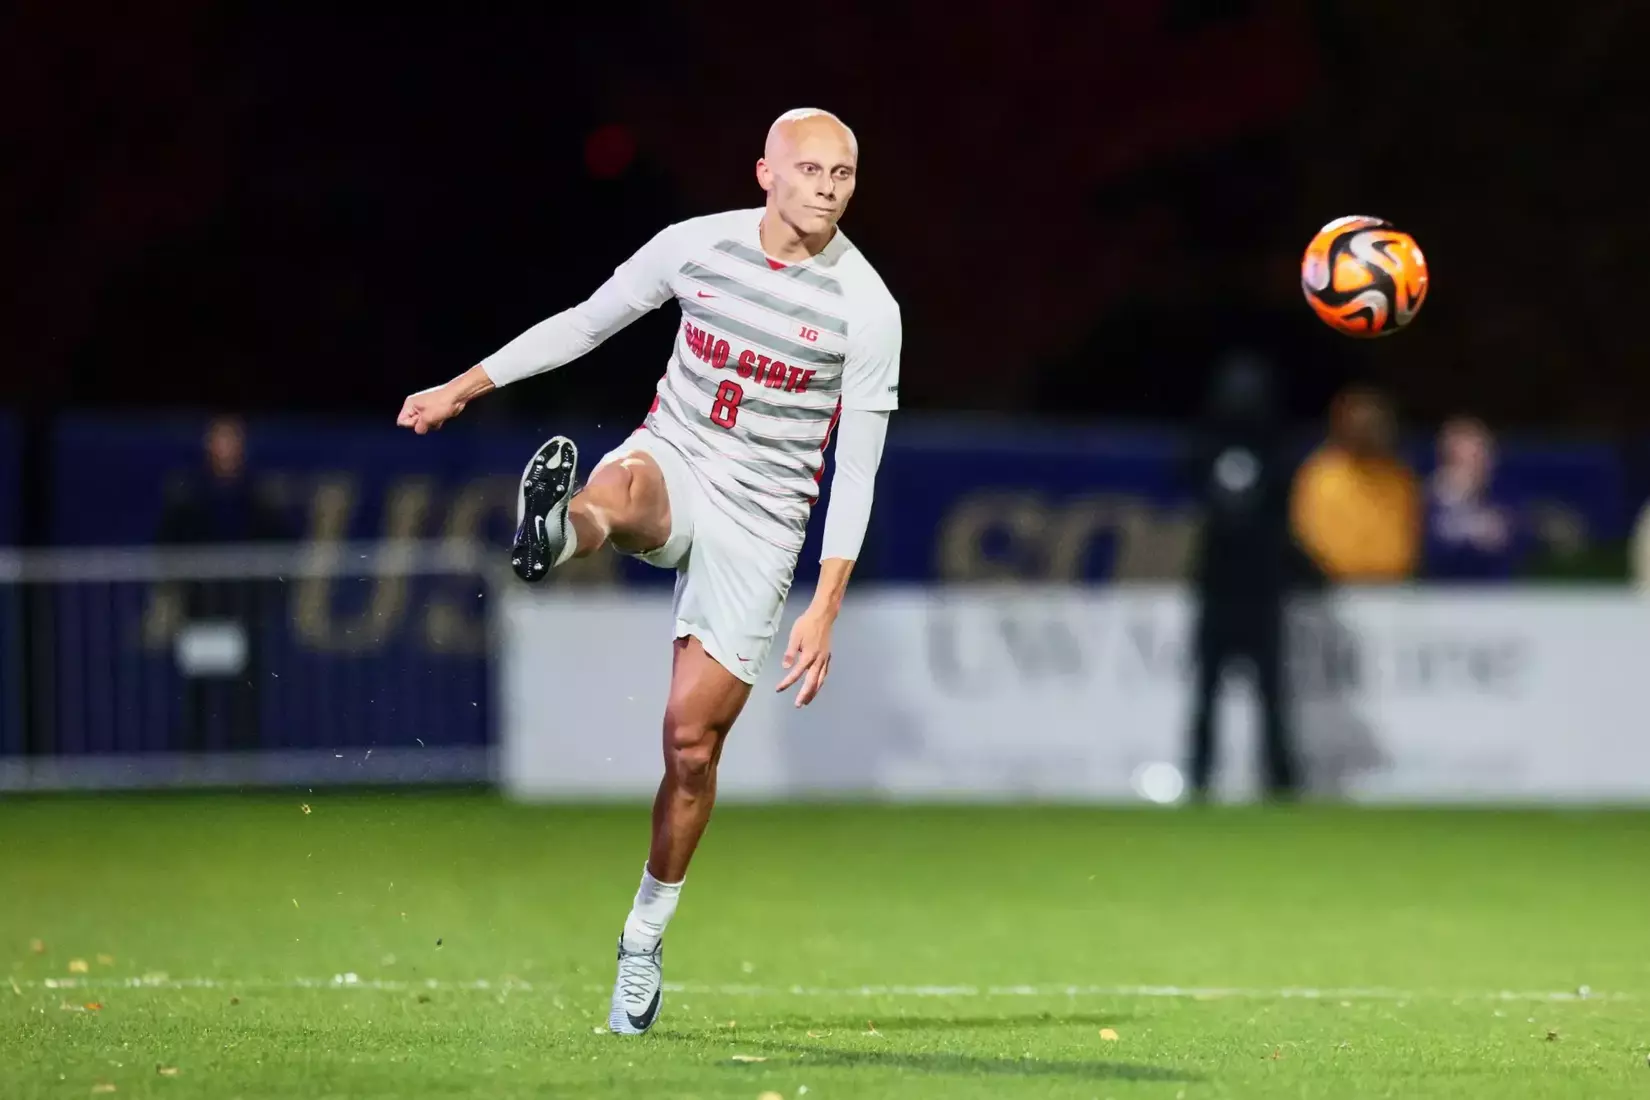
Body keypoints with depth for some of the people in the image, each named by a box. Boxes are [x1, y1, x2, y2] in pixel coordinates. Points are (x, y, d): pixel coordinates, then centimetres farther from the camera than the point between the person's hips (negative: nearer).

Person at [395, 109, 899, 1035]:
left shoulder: (866, 307, -10)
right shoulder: (698, 245, -3)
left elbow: (857, 472, -9)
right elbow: (588, 322, 11)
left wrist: (825, 612, -14)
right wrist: (466, 387, 9)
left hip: (760, 522, -1)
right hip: (674, 464, 1)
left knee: (692, 741, -2)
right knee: (627, 485, -38)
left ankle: (645, 937, 15)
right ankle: (558, 532, -74)